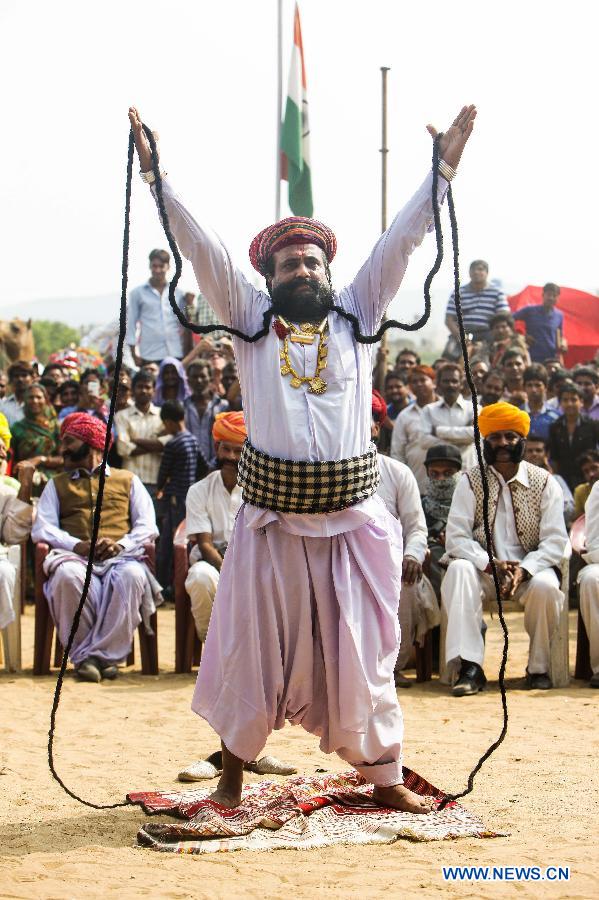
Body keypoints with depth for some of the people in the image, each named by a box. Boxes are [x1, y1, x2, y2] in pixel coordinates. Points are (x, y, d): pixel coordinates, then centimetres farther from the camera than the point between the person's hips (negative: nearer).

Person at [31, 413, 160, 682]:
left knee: (132, 575, -37)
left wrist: (121, 544, -11)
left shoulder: (128, 481, 25)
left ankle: (102, 654, -32)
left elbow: (147, 526, 11)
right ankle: (84, 656, -28)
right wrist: (77, 544, -10)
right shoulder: (57, 484, 27)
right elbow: (42, 528, 10)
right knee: (67, 575, -37)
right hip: (76, 557, 0)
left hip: (120, 557, 0)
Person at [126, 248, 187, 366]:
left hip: (176, 354, 2)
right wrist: (134, 354, 1)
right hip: (150, 356, -2)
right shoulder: (137, 293, 7)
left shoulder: (178, 293, 12)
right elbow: (131, 324, 7)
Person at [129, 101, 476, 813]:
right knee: (253, 646, 5)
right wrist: (155, 176, -5)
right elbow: (202, 249, 1)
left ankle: (384, 775, 15)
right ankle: (233, 770, 18)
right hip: (271, 517, -1)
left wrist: (444, 166, 2)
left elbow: (400, 241, 6)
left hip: (352, 519, 1)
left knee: (360, 648, 6)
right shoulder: (250, 320, 6)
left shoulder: (356, 317, 9)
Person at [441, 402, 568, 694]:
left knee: (546, 586, -33)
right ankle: (469, 666, -35)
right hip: (483, 568, 0)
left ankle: (539, 667, -9)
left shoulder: (544, 483, 3)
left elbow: (555, 541, -4)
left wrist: (523, 570, -21)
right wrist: (492, 565, -21)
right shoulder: (470, 482, 3)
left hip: (530, 568, 0)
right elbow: (456, 538, -5)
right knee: (458, 570, -32)